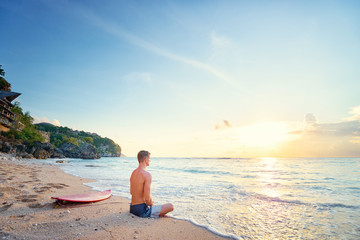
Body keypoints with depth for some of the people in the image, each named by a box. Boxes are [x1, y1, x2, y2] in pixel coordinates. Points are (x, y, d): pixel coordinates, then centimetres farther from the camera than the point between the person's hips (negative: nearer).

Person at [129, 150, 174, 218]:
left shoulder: (133, 172, 5)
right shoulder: (147, 174, -21)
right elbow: (147, 199, -25)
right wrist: (151, 203, -2)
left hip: (132, 208, 9)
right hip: (142, 210, -9)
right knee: (171, 206, -2)